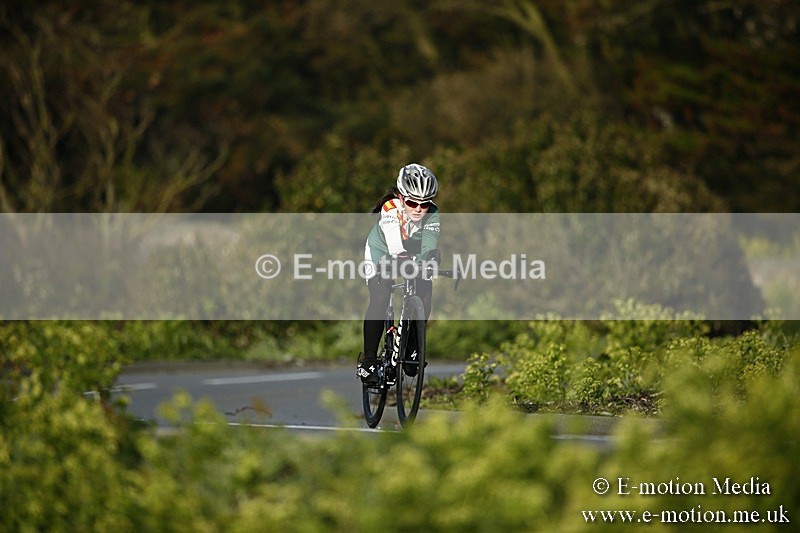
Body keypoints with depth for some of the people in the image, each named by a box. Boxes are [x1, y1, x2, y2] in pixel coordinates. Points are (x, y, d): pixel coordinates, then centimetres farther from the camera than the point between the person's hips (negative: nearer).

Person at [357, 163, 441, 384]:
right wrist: (400, 258, -69)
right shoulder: (390, 209, -37)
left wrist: (431, 258, -60)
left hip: (415, 255, 3)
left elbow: (429, 248, -39)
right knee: (380, 298, -22)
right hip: (382, 251, -3)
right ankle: (368, 361, -14)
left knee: (424, 294, -16)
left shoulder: (432, 215, -28)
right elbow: (394, 246, -50)